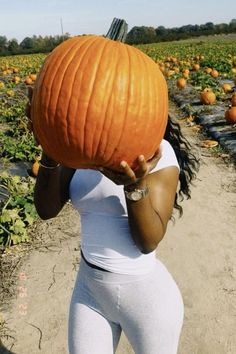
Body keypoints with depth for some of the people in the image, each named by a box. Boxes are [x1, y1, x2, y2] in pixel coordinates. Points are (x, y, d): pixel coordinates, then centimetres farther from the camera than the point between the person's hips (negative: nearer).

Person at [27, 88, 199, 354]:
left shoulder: (157, 151, -16)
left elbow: (149, 241, -19)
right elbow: (46, 210, -9)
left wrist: (136, 184, -36)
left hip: (146, 295, -3)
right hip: (88, 288, 4)